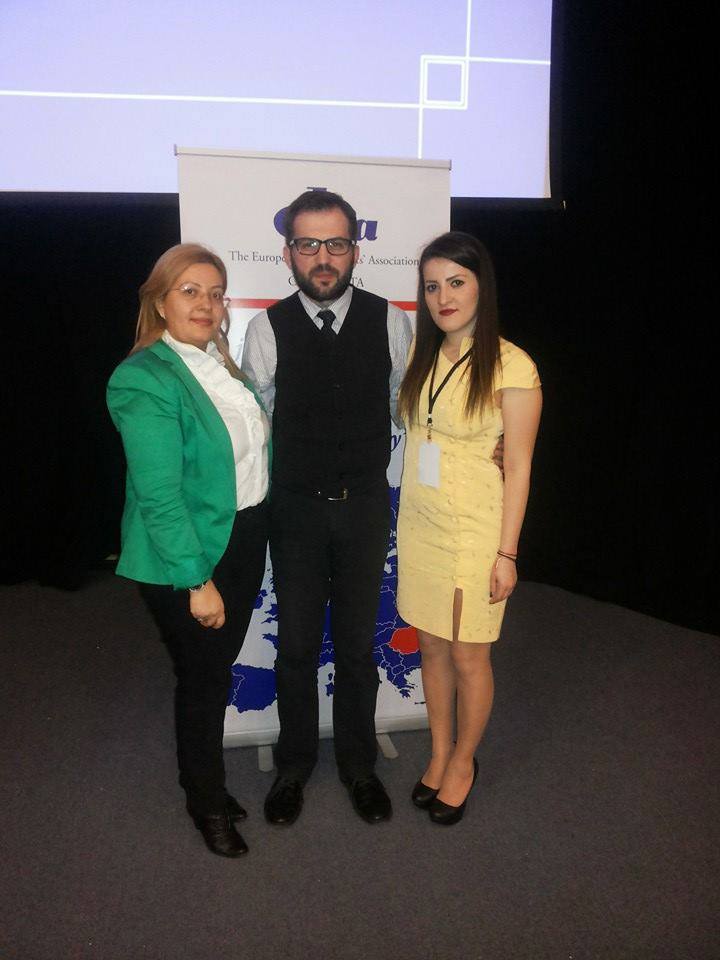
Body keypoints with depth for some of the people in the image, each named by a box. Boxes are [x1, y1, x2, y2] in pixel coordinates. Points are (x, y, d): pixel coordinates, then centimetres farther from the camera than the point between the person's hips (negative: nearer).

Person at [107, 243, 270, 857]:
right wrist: (197, 581, -20)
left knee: (218, 669, 21)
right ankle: (207, 801, 36)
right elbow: (159, 495, -21)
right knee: (204, 679, 10)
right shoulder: (145, 380, -18)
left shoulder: (221, 363, 6)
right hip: (186, 559, -7)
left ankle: (208, 780, 43)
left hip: (244, 543, 7)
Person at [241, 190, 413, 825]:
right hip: (296, 509, 0)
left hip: (365, 506, 1)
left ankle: (358, 762, 36)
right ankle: (294, 763, 36)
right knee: (296, 645, 13)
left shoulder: (389, 321, -4)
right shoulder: (268, 328, -7)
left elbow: (406, 407, 7)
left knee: (358, 643, 14)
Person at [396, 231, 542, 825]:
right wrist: (410, 516, 8)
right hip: (419, 523, 5)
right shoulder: (422, 355, 4)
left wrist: (507, 554, -11)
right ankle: (439, 754, 37)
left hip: (474, 529, -5)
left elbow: (519, 466, -11)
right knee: (432, 647, 16)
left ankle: (463, 762, 34)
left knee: (467, 657, 9)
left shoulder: (511, 367, -13)